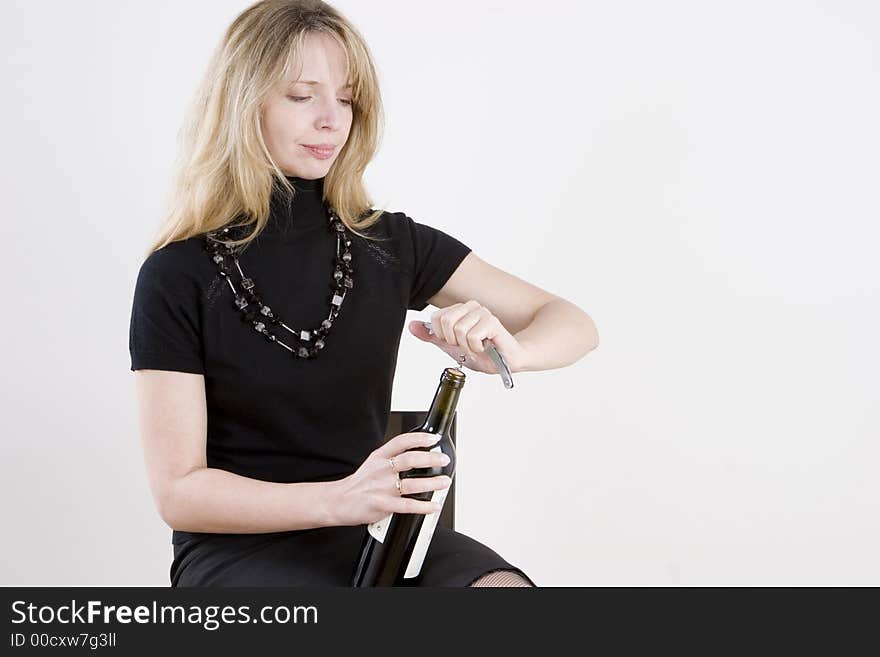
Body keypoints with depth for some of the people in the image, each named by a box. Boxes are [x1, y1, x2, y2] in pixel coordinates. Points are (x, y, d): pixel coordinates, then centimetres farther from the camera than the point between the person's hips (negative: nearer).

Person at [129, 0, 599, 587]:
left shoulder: (389, 244, 4)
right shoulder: (178, 276, -6)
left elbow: (573, 324, 5)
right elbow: (178, 491, -9)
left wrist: (509, 351, -19)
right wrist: (339, 499, -25)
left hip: (377, 533, 4)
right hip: (241, 545, -3)